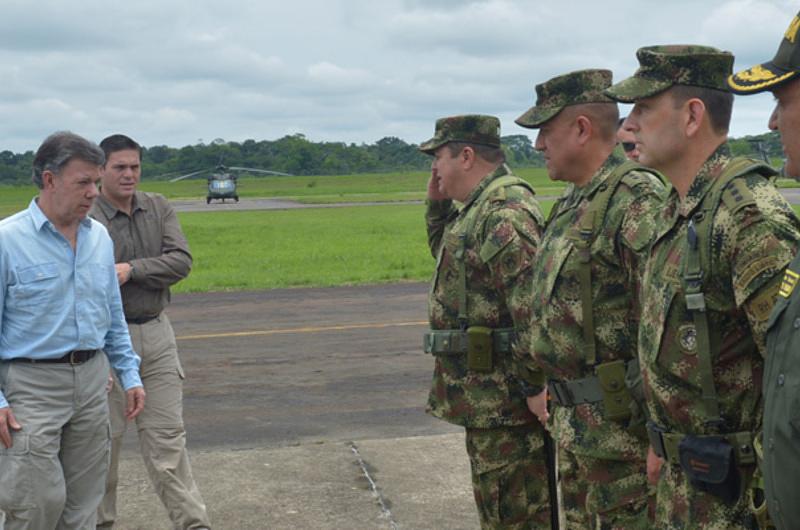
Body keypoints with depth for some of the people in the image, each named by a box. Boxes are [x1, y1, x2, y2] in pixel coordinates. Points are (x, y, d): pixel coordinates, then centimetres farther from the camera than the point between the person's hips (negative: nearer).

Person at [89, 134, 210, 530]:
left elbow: (181, 260, -7)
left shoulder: (159, 209, 5)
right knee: (104, 437, 7)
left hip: (156, 334, 4)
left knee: (167, 435, 5)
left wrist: (132, 270, -19)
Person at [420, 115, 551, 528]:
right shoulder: (479, 209, 13)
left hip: (504, 399, -11)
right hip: (484, 398, 11)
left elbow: (536, 310, -26)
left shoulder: (506, 215, -20)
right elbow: (446, 255, 31)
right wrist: (437, 203, 16)